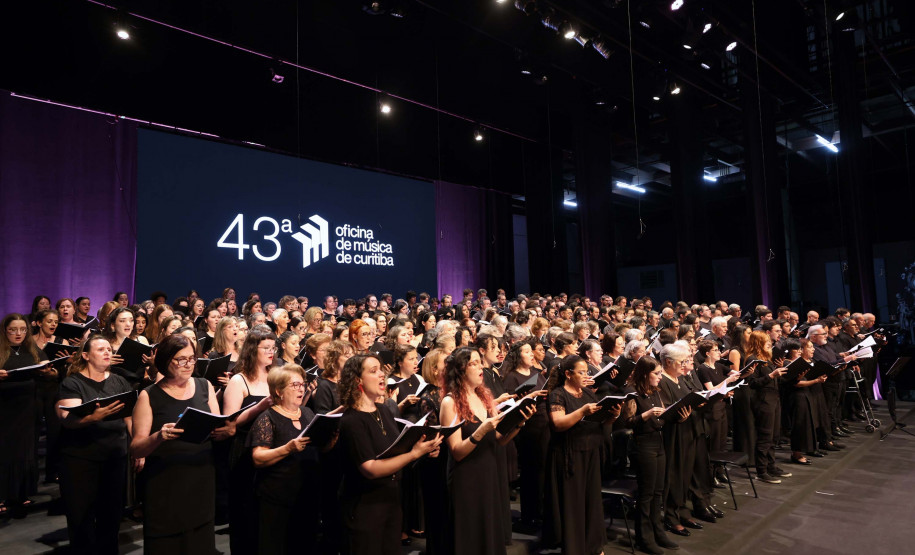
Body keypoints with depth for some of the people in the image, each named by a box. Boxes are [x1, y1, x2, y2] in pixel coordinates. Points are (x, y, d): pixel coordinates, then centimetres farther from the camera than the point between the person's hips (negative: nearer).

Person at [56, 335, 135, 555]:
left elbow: (131, 417, 9)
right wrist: (94, 416, -38)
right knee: (81, 516, 4)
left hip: (116, 457, 3)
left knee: (112, 514, 11)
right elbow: (68, 419, -18)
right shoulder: (72, 383, -4)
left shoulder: (120, 382, 8)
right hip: (80, 458, -3)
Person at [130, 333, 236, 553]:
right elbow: (136, 449, -7)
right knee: (166, 544, 5)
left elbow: (218, 432, 7)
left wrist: (227, 430, -16)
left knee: (200, 543, 10)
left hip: (202, 482, 3)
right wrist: (158, 437, -27)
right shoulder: (149, 396, -5)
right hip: (164, 487, -3)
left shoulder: (205, 387, 4)